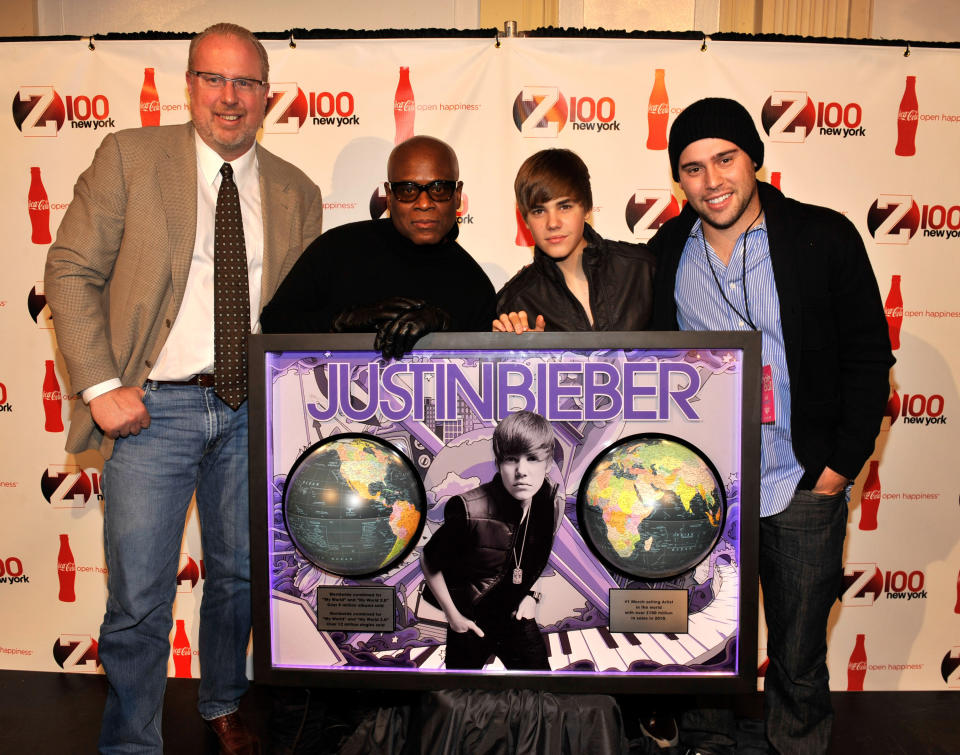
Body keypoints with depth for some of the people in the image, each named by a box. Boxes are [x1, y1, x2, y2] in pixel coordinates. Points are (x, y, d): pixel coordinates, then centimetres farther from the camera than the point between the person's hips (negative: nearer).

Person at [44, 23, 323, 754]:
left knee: (241, 577, 18)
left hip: (254, 412, 3)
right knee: (140, 598, 0)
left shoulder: (297, 193, 7)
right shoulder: (129, 157, -1)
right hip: (155, 407, -3)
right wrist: (102, 386, -11)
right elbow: (71, 270, -3)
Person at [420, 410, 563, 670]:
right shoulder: (470, 512, -32)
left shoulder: (552, 505, -16)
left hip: (517, 616, 3)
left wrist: (531, 594, 0)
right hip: (471, 621, -3)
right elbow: (429, 562, -15)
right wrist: (453, 616, -9)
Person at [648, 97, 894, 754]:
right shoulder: (667, 251, 2)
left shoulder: (825, 237, -6)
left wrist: (844, 461, -6)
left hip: (803, 489, -2)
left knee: (799, 659, 14)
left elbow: (869, 355, -2)